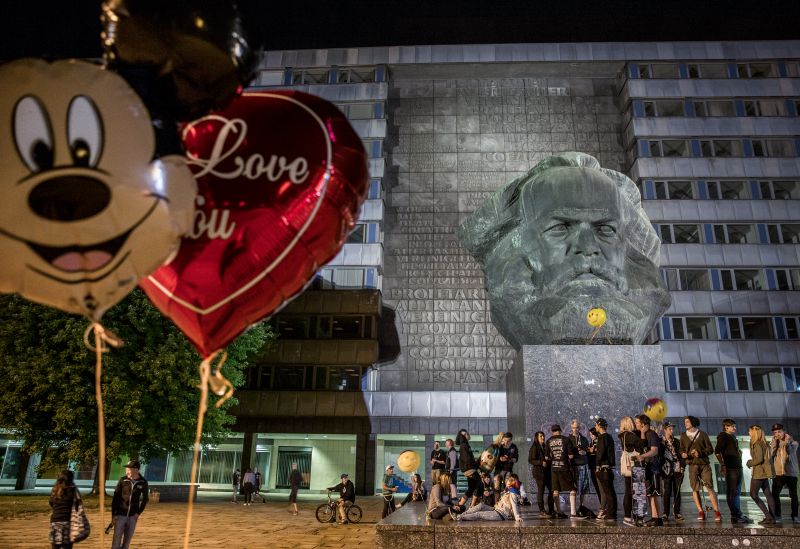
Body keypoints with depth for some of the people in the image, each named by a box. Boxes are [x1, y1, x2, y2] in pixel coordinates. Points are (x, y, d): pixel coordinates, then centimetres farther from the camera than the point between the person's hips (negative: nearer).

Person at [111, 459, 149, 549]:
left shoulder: (143, 482, -6)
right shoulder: (122, 480, -9)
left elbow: (145, 498, 6)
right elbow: (115, 498, -4)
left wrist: (139, 512, -1)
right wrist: (113, 514, -9)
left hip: (133, 516, 1)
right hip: (120, 515, -1)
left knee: (127, 541, 9)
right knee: (116, 541, -1)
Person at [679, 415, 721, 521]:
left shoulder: (702, 434, 6)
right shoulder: (683, 436, 13)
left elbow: (710, 449, 4)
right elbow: (682, 450, 16)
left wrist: (700, 452, -13)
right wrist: (683, 454, -7)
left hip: (704, 464, -2)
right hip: (692, 465, 2)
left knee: (710, 487, -7)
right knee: (695, 489, -2)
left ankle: (717, 511, -2)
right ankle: (701, 512, 4)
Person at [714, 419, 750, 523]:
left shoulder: (733, 437, 20)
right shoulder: (723, 436, -6)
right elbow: (717, 452, -16)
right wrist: (723, 465, -20)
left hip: (737, 467, 9)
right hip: (730, 468, -9)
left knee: (737, 493, 13)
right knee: (731, 493, -3)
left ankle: (737, 515, 19)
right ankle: (736, 515, -1)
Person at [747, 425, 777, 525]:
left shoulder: (757, 444, -17)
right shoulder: (763, 443, 11)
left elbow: (759, 459, -21)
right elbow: (766, 457, 16)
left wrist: (750, 463, -5)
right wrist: (751, 462, 13)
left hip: (759, 472, -10)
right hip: (764, 472, 10)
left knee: (753, 494, -3)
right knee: (768, 494, 10)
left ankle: (768, 516, -6)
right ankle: (772, 517, 11)